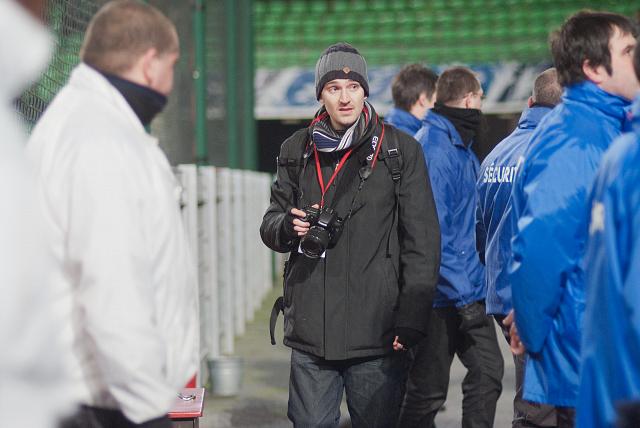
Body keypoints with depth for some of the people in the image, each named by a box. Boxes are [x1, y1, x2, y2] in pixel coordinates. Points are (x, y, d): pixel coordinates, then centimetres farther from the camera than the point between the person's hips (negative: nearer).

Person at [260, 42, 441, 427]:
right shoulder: (297, 151, 11)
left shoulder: (401, 150, 1)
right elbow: (271, 225, 18)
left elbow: (422, 241, -1)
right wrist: (288, 226, -7)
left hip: (377, 332, -3)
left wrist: (412, 319, -8)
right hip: (310, 331, 3)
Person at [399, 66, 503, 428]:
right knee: (428, 392, 1)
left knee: (489, 370, 7)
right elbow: (432, 232, -23)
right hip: (443, 295, -9)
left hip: (470, 290, 9)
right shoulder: (433, 148, -17)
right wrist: (463, 294, -24)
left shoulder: (462, 147, 14)